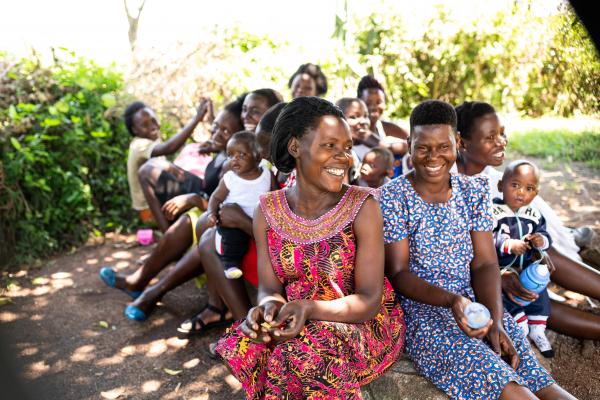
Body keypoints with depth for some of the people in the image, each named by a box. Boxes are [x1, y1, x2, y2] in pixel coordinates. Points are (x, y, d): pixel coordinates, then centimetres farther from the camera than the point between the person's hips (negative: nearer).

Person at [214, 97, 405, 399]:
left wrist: (309, 309, -34)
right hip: (296, 319, 4)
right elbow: (269, 287, -3)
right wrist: (269, 305, -28)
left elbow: (369, 300, -17)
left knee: (303, 360, -32)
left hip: (363, 321, -3)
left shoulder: (362, 206, -16)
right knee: (243, 348, -24)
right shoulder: (267, 210, -4)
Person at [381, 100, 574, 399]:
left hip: (474, 304, 5)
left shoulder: (474, 192, 7)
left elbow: (485, 264, 2)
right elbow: (397, 273, -10)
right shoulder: (392, 198, -8)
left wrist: (495, 320, -13)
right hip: (420, 310, -4)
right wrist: (451, 299, -26)